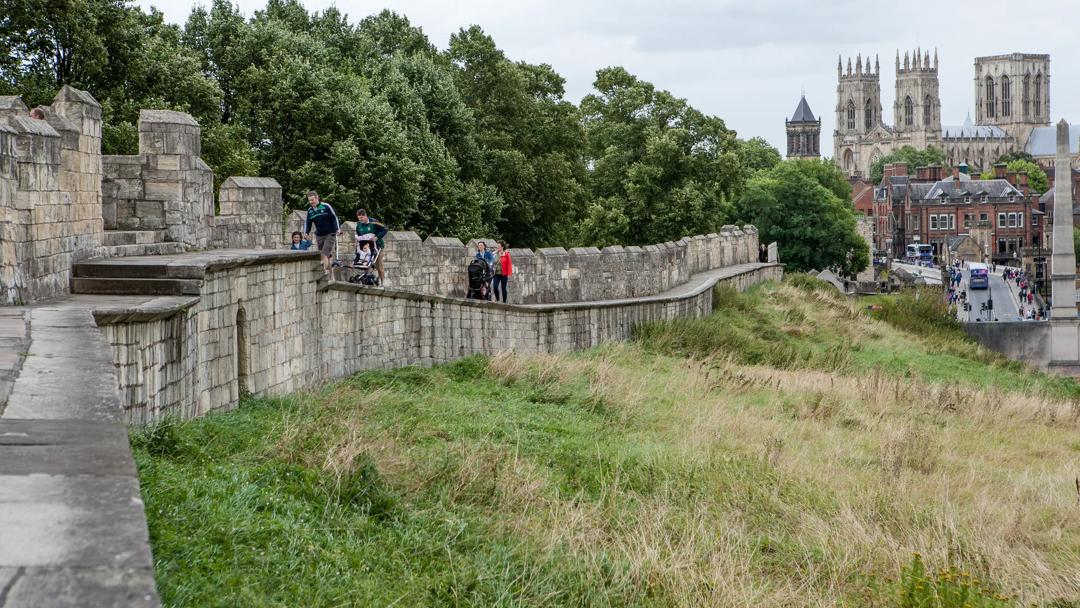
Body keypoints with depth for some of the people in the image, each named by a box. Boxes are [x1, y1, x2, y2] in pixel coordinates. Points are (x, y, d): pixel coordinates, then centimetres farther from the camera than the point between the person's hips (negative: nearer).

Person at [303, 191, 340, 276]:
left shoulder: (326, 207, -8)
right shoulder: (310, 211, 7)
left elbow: (334, 217, -6)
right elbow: (308, 223, 13)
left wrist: (338, 229, -16)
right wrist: (306, 232, -4)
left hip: (330, 234, -6)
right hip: (319, 235, 6)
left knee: (325, 253, -19)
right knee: (323, 254, 5)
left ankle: (325, 270, -23)